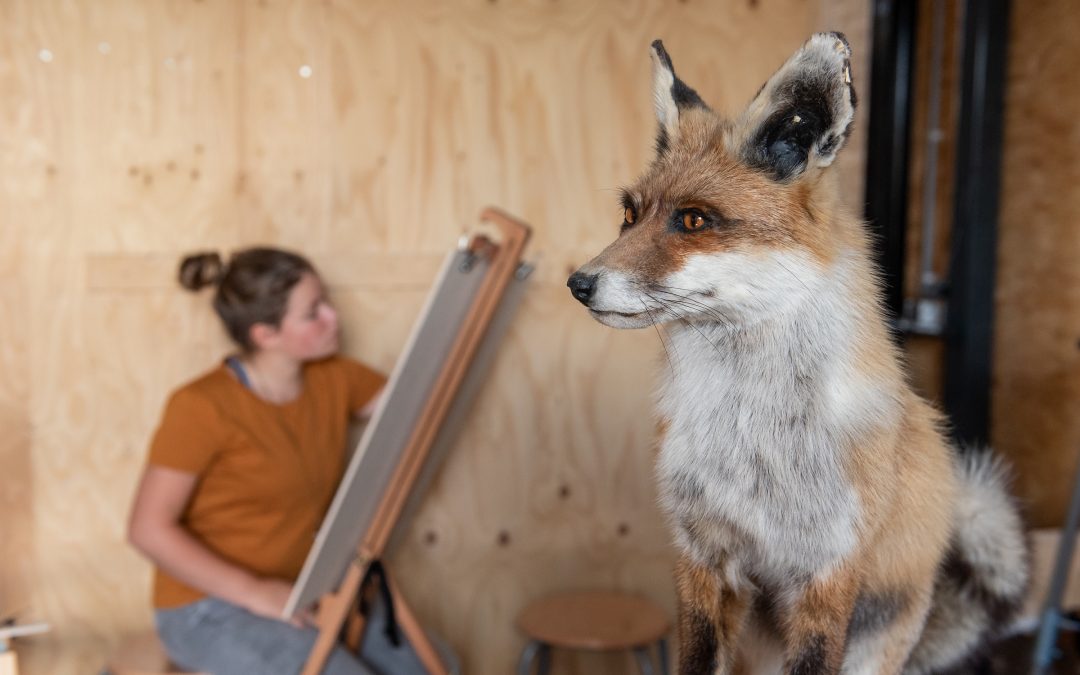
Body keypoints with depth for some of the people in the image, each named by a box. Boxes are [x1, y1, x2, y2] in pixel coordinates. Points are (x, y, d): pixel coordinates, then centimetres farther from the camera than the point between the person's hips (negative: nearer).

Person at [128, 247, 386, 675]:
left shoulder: (334, 380, 0)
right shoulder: (203, 407, -19)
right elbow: (148, 529, -17)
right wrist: (254, 592, -22)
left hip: (303, 592, 7)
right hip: (209, 610, -7)